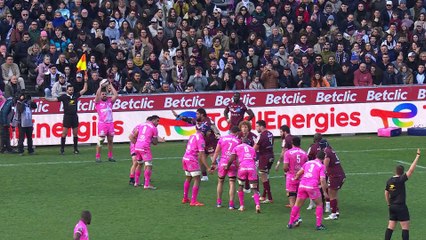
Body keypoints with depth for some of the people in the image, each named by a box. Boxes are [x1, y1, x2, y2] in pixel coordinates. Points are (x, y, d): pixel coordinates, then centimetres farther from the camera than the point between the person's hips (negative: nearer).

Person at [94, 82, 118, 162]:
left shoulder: (110, 101, 15)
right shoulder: (98, 102, 5)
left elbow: (116, 95, 3)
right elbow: (97, 94, -12)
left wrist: (111, 86, 6)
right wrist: (100, 86, -5)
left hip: (110, 123, 4)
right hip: (102, 123, -4)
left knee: (110, 140, 7)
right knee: (100, 141, -6)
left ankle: (110, 156, 14)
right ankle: (98, 157, -2)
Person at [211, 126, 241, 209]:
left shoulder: (222, 139, 5)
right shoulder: (238, 141, -1)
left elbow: (216, 152, 5)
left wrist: (213, 163, 9)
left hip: (222, 163, 2)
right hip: (233, 164, -2)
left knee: (220, 182, 17)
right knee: (232, 183, 2)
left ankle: (219, 202, 24)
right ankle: (231, 204, -4)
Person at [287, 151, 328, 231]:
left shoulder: (308, 163, 17)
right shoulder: (322, 166, 2)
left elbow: (298, 173, 22)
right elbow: (322, 180, -8)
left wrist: (295, 178, 41)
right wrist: (325, 192, -2)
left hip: (302, 185, 4)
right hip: (312, 187, -4)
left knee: (297, 205, 15)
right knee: (319, 204, 12)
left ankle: (290, 223, 18)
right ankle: (319, 225, 8)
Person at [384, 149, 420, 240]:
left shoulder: (389, 181, 6)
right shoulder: (400, 180, -14)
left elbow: (386, 193, 16)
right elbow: (411, 170, -20)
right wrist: (417, 156, -18)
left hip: (392, 207, 7)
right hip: (401, 207, -7)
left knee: (390, 227, 10)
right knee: (405, 227, -2)